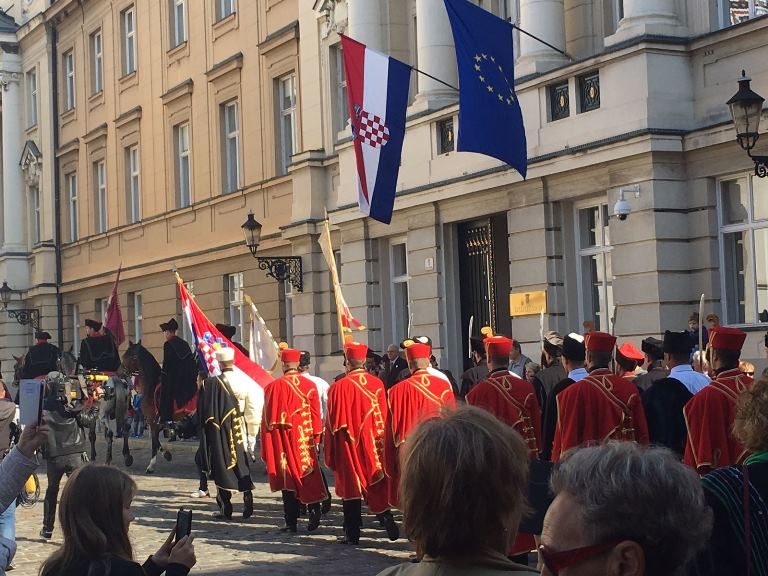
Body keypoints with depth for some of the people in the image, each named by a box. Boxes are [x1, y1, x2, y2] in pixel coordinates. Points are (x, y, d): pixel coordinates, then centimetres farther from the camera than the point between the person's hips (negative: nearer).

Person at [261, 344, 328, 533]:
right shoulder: (310, 385, 0)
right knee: (309, 475, 12)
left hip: (284, 440, -2)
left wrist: (267, 445, 2)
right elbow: (316, 415, 2)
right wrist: (316, 439, 10)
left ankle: (291, 522, 5)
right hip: (306, 440, 2)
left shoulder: (274, 386, -10)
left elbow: (269, 418, -6)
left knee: (288, 479, 4)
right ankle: (314, 510, -5)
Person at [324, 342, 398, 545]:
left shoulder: (339, 387, -13)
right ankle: (387, 518, -6)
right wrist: (381, 442, 13)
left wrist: (330, 451, 0)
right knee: (376, 486, 12)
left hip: (349, 446, -3)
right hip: (373, 446, 3)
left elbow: (333, 422, -8)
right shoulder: (377, 384, -2)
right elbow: (384, 418, 3)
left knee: (351, 489, 5)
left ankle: (352, 534, 9)